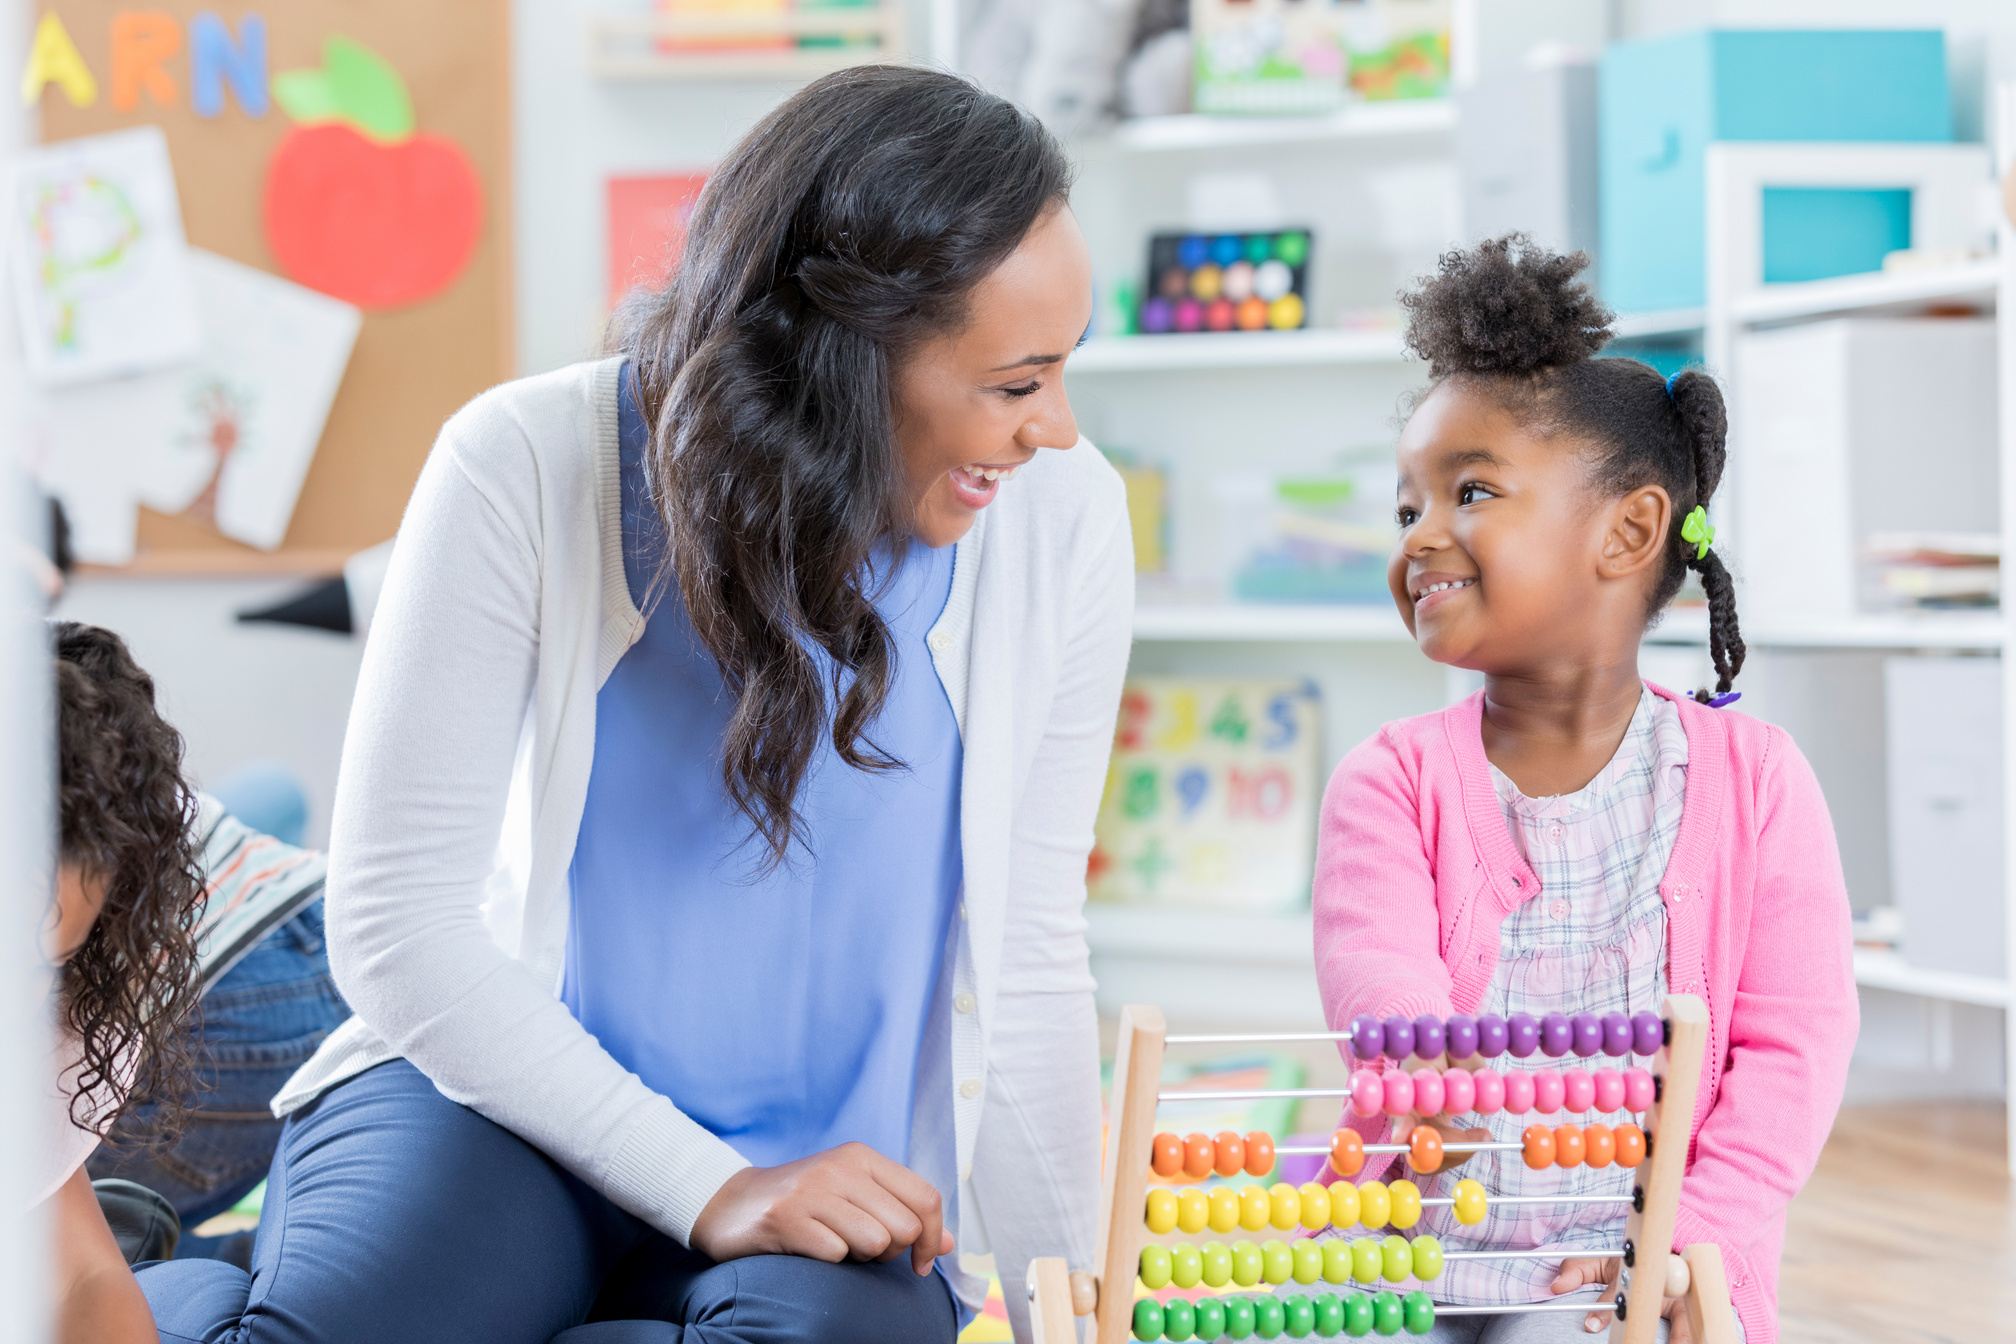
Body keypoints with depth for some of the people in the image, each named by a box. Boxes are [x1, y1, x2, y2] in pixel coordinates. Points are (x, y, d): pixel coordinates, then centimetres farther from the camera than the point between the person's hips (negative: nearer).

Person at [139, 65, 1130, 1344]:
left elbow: (1029, 957, 0)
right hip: (509, 1091, -3)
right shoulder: (531, 470, -14)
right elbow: (398, 924, -12)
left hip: (844, 1187, 3)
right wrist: (711, 1189, -19)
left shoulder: (1060, 517, -9)